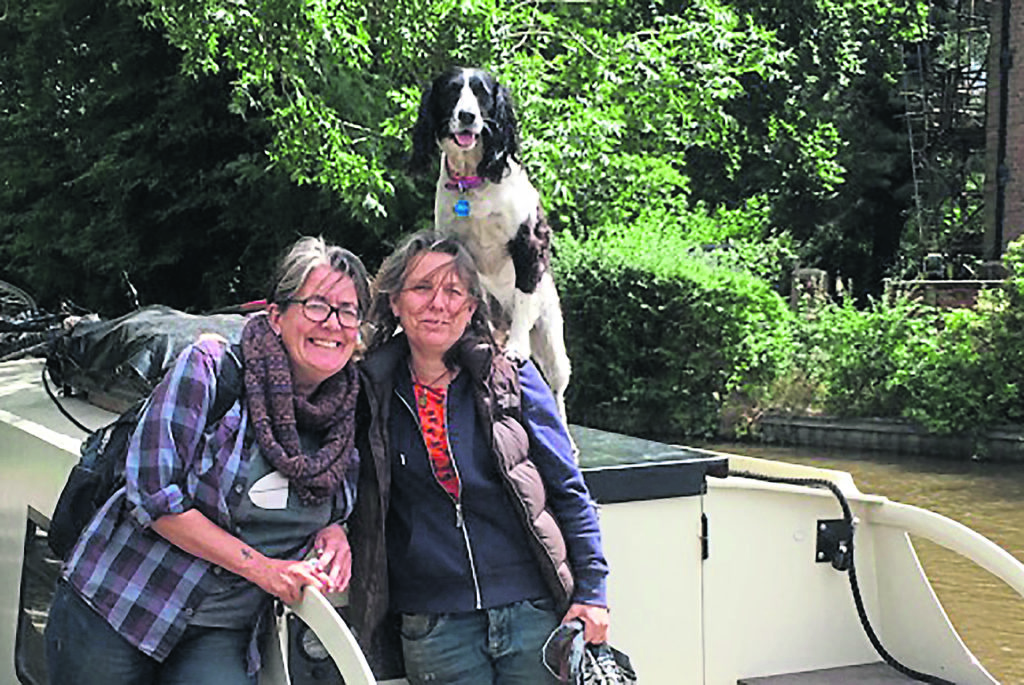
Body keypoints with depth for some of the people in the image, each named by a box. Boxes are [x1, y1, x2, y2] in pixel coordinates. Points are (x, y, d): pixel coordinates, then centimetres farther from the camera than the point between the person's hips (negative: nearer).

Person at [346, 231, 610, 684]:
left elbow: (569, 492, 3)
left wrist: (591, 591, -1)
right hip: (432, 626, 0)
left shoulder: (512, 378, 1)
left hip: (533, 612, 0)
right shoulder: (370, 392, 2)